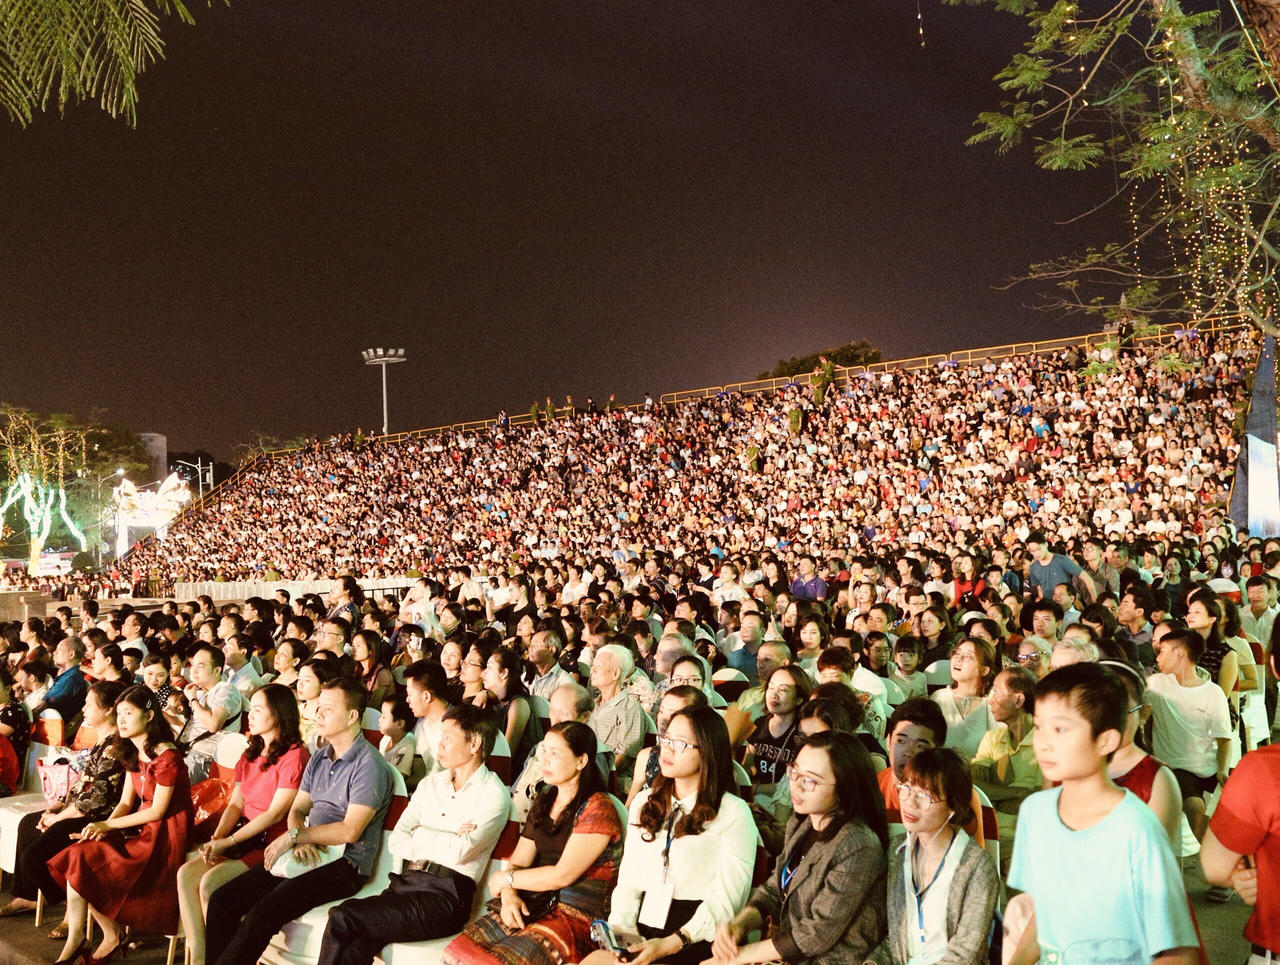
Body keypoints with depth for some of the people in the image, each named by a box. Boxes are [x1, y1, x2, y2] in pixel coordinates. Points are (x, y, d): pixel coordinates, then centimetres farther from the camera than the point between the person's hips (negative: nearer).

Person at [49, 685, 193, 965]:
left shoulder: (166, 756, -16)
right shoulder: (134, 754, 13)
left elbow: (157, 811, -16)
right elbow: (125, 802, 11)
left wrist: (107, 825, -12)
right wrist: (103, 827, -9)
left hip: (165, 834, -8)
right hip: (141, 828, 8)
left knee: (83, 862, -17)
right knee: (76, 855, -12)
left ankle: (114, 933, 1)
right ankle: (76, 940, -7)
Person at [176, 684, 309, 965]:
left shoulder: (295, 756, -11)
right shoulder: (251, 755, 18)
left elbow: (275, 813, -15)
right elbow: (235, 804, 13)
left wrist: (228, 842, -14)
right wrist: (215, 839, -5)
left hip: (272, 842, -8)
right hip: (245, 836, 8)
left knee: (210, 883, -24)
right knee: (186, 874, -14)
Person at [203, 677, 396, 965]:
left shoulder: (370, 765, -11)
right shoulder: (319, 758, 16)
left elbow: (349, 831, -18)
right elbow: (297, 810, 15)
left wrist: (293, 836, -12)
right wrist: (300, 840, -8)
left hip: (344, 864, -8)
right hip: (308, 854, 8)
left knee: (261, 916, -25)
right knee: (222, 901, -6)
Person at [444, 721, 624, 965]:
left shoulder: (598, 809, -8)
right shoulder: (544, 801, 17)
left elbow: (562, 876, -13)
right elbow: (517, 862, 14)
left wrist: (505, 879, -2)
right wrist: (509, 895, -8)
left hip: (575, 917, -7)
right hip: (531, 906, 7)